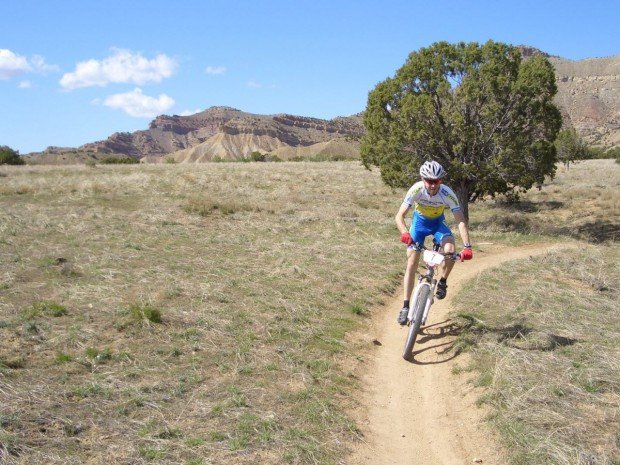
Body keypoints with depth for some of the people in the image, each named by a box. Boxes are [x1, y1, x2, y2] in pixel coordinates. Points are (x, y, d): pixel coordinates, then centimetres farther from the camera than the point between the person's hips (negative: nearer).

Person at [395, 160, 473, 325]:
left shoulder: (447, 193, -30)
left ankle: (442, 282, 1)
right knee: (412, 264, -9)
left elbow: (461, 221, -30)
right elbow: (399, 216, -33)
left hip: (438, 222, 0)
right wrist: (405, 233, -53)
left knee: (450, 251, -29)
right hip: (420, 221, 0)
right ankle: (405, 307, -1)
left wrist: (467, 247, -42)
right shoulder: (416, 189, -31)